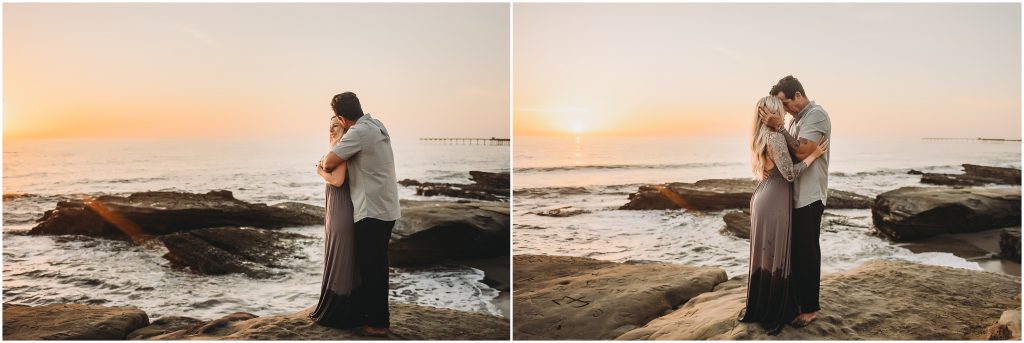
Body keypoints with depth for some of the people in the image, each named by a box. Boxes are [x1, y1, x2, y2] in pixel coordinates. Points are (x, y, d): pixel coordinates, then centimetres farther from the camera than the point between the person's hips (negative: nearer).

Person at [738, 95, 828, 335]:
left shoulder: (760, 137, 12)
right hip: (774, 202, -9)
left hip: (763, 198, 9)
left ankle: (756, 309, 25)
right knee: (775, 257, -1)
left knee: (762, 255, 15)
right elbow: (790, 173, -19)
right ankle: (772, 315, 8)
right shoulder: (775, 137, -16)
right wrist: (814, 155, -12)